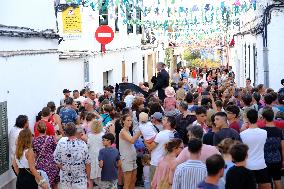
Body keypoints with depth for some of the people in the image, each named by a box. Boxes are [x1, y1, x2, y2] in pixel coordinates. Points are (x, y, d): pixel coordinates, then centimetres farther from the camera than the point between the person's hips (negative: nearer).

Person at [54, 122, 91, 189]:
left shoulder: (61, 144, -11)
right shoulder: (82, 144, -12)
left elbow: (57, 162, -4)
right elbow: (87, 164, -7)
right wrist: (88, 178, 6)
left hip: (65, 179, 1)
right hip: (80, 180, -1)